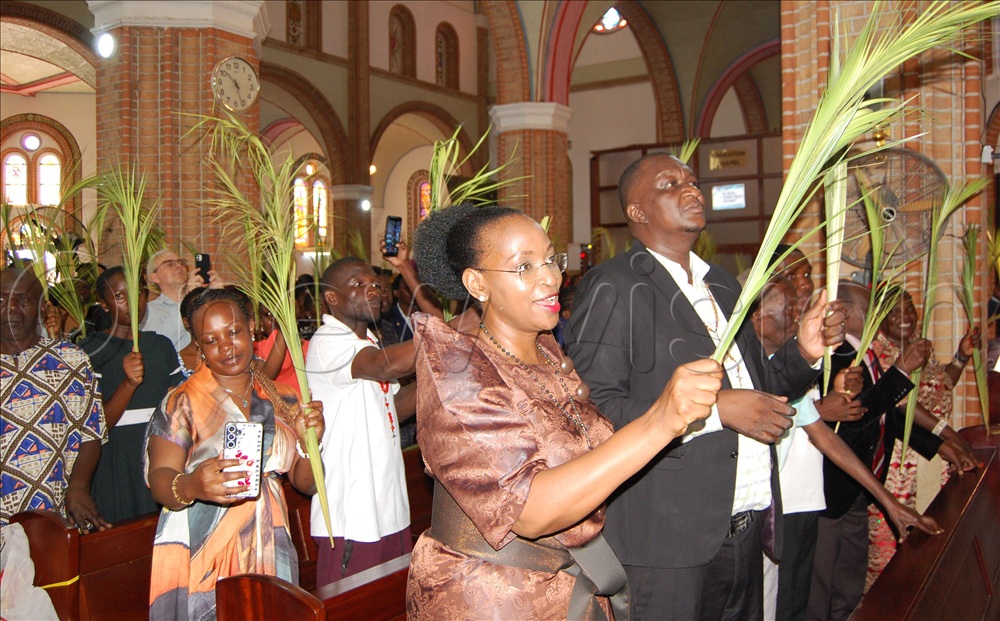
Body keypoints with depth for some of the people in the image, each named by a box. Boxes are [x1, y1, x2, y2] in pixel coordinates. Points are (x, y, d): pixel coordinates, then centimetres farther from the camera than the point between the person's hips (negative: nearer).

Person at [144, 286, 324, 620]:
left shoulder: (283, 403, 7)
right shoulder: (182, 404, -5)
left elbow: (306, 483, 7)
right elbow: (159, 479, -15)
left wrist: (309, 443, -13)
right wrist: (190, 486, -36)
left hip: (269, 555, 3)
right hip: (202, 562, -3)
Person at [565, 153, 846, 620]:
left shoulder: (723, 285, 17)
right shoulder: (611, 287, -9)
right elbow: (594, 409, -19)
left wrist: (804, 351, 3)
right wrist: (714, 410, -21)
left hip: (746, 531, 7)